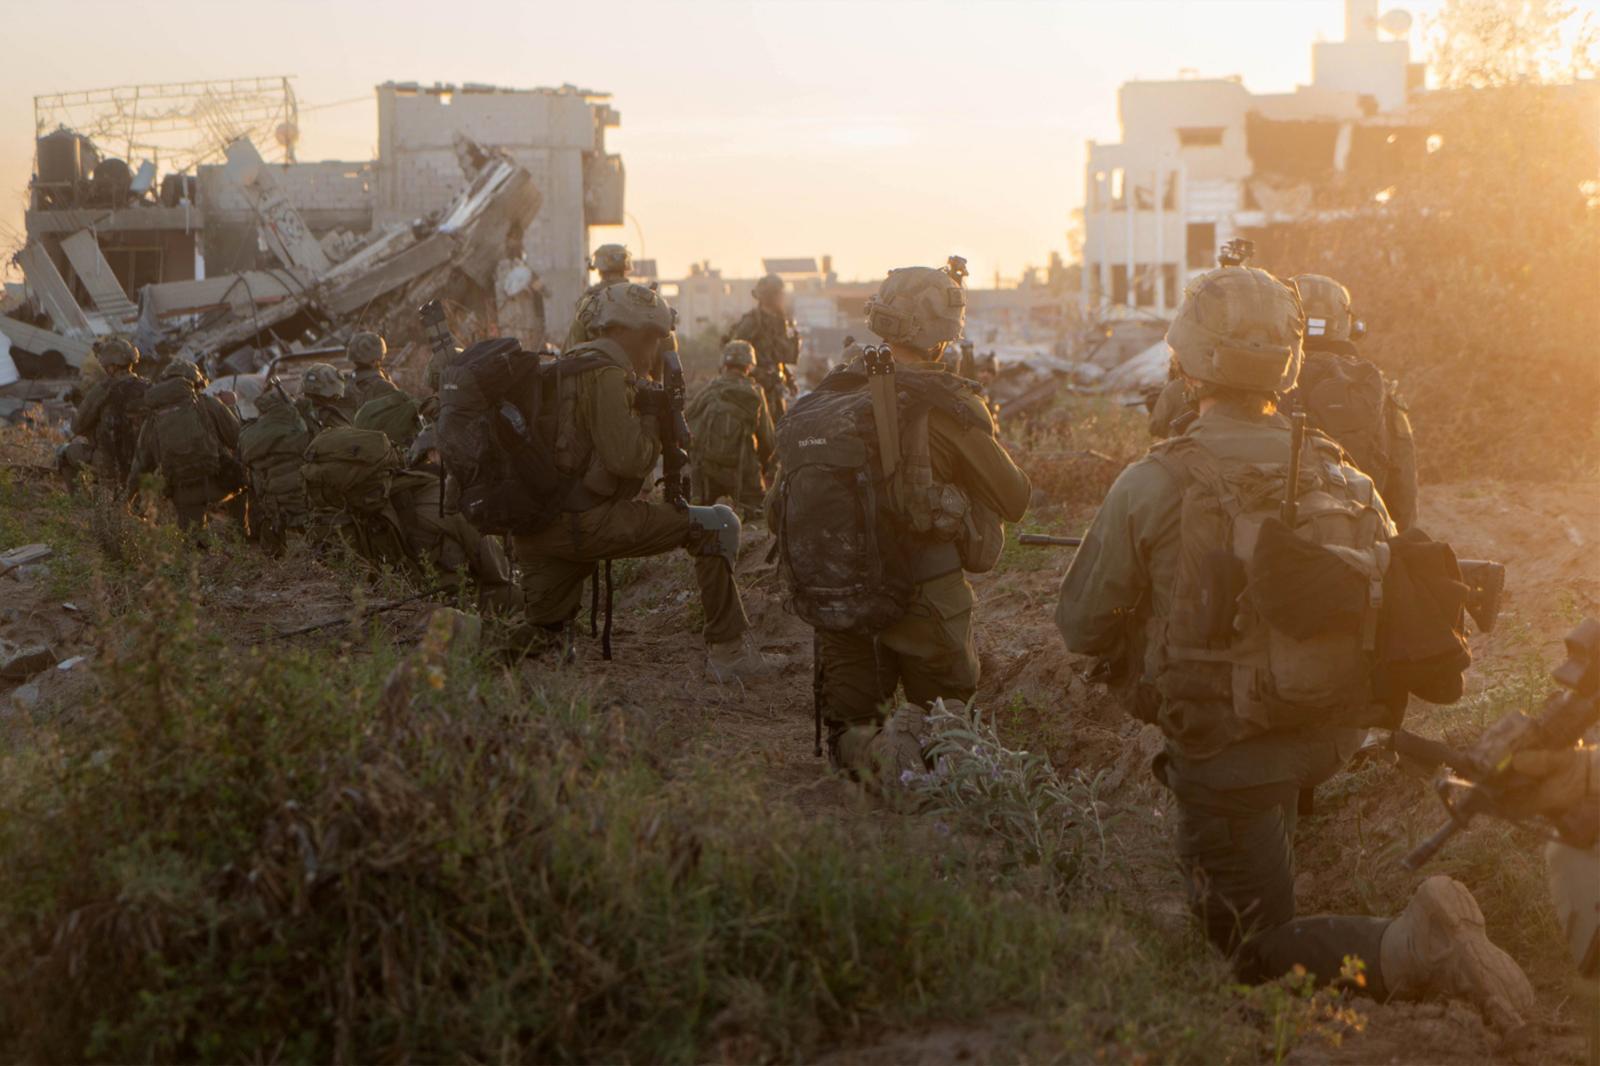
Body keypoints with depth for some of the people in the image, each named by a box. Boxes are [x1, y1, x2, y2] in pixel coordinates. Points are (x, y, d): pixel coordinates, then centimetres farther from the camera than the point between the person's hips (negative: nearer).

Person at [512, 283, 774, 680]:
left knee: (543, 645, 23)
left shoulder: (567, 363, 21)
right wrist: (651, 417, 1)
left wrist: (650, 415, 14)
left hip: (531, 529, 10)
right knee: (717, 526, -3)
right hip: (580, 521, -10)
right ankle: (727, 652, -1)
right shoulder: (604, 374, -11)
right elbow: (628, 460, -19)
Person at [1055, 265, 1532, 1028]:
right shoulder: (1343, 478, -3)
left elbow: (1083, 629, -6)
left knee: (1259, 949, 3)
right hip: (1329, 736, 6)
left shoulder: (1152, 487, -16)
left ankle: (1415, 949, -19)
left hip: (1224, 754, -5)